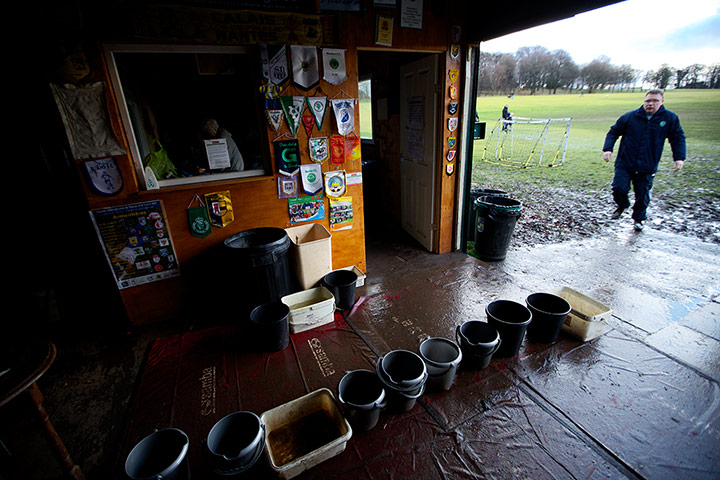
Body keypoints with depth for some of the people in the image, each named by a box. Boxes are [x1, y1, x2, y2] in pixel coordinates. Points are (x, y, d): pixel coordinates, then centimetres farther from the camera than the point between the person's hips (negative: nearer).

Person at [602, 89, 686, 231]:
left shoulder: (670, 118, 1)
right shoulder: (630, 117, -3)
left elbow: (678, 139, 9)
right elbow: (613, 132, 6)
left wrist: (679, 158, 0)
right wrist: (607, 149, -9)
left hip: (648, 167, 1)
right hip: (625, 163, -1)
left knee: (643, 195, 6)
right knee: (619, 188, -11)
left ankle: (639, 219, 29)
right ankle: (622, 206, 24)